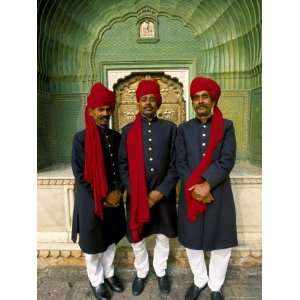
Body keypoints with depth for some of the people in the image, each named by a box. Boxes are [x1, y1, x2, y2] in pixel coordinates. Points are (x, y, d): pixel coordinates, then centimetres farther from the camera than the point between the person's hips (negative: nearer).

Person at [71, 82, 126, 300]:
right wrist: (102, 197, -13)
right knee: (93, 245, 16)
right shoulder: (81, 139, -13)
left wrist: (117, 191, -10)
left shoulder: (117, 137, 0)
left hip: (114, 199, 4)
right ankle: (97, 281, 41)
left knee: (111, 240, 22)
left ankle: (109, 273, 47)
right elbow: (80, 176, -13)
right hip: (91, 201, -4)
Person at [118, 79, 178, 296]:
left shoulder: (170, 128, -2)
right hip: (137, 196, 0)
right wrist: (137, 194, -9)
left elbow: (175, 164, -4)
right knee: (137, 239, 16)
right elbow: (123, 165, -2)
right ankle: (141, 273, 44)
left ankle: (161, 272, 45)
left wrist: (161, 191, -12)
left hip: (164, 195, 0)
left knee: (163, 237, 18)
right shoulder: (128, 130, -1)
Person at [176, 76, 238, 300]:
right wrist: (195, 188, -14)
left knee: (221, 244, 12)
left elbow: (227, 161, -10)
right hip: (191, 195, 1)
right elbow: (180, 163, -3)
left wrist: (207, 184, -19)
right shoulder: (184, 129, 3)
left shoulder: (226, 126, 0)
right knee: (192, 243, 15)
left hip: (219, 195, -1)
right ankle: (199, 281, 42)